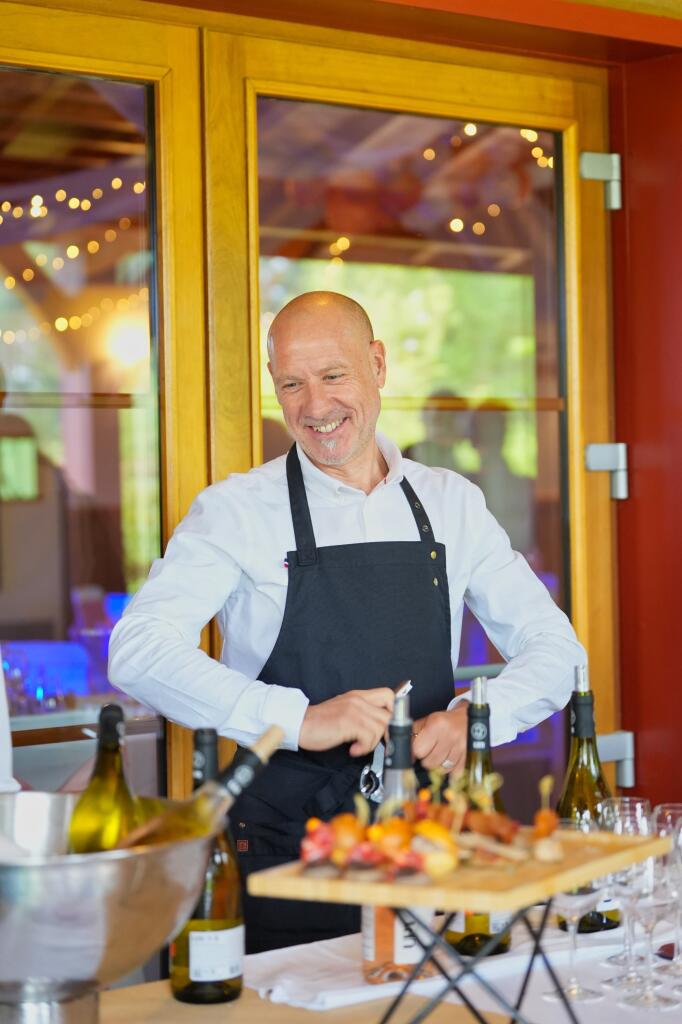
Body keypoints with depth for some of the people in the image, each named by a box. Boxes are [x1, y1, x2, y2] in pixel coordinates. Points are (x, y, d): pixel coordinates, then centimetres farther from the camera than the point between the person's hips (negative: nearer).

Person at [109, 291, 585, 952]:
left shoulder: (451, 505, 8)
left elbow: (554, 649, 7)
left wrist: (475, 716, -14)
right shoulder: (238, 511, -3)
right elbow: (139, 650, -16)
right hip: (284, 854, -3)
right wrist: (299, 720, -27)